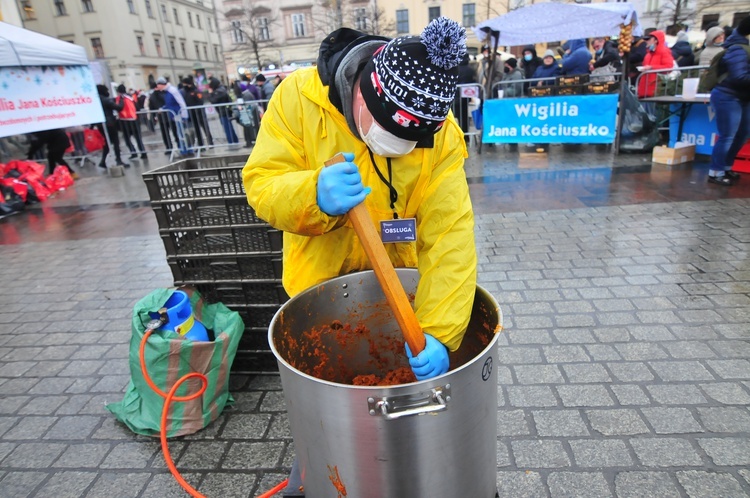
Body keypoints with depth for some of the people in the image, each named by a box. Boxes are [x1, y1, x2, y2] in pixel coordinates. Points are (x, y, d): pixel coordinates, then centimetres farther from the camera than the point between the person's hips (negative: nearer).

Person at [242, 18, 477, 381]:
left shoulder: (440, 134, -20)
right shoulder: (300, 95, -20)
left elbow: (449, 235, -24)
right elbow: (260, 185, -18)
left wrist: (437, 332, -33)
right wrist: (313, 196, -40)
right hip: (319, 285, 0)